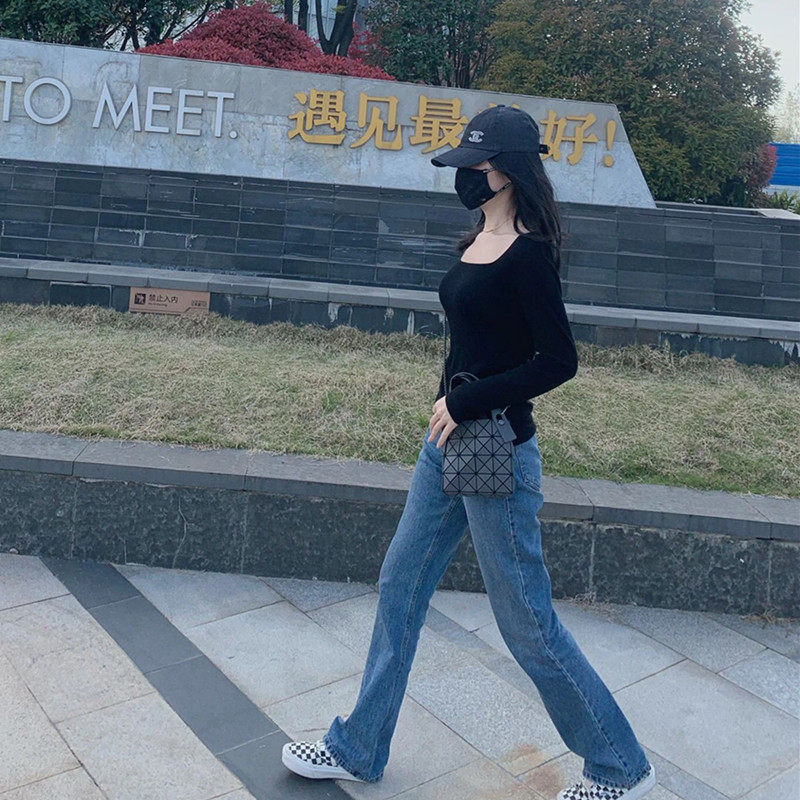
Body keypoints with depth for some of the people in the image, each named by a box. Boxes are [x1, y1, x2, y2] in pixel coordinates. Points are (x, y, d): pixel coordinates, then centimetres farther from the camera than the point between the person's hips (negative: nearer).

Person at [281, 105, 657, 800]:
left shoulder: (528, 252, -16)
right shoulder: (477, 241, 10)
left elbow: (559, 360, -21)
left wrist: (467, 404, -19)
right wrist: (447, 406, 12)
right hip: (448, 441, 9)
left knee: (527, 621, 3)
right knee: (400, 584, 14)